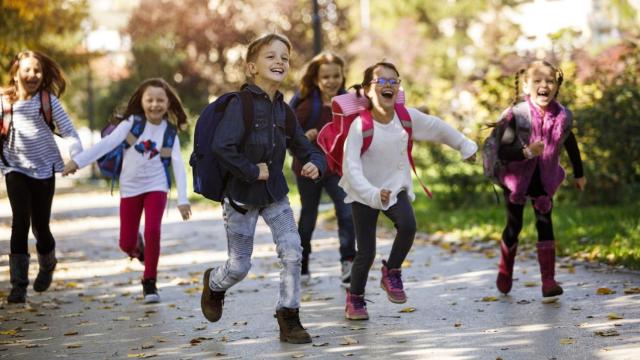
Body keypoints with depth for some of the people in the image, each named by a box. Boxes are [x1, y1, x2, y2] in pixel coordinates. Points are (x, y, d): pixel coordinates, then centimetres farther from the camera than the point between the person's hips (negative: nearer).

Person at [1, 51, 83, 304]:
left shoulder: (49, 101, -4)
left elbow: (68, 130, -7)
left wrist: (77, 155, -21)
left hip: (43, 169, 0)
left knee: (40, 225, 7)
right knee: (20, 221, -14)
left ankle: (47, 265, 40)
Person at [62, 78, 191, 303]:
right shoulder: (132, 123, -7)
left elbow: (178, 165, -8)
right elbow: (107, 143, -14)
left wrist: (182, 199, -16)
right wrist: (78, 161, -25)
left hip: (156, 186, 0)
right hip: (130, 187, 0)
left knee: (153, 231, -20)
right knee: (126, 243, 0)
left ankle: (149, 282, -2)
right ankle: (137, 247, 40)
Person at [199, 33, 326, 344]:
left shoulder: (284, 111, 2)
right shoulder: (241, 104, -18)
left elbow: (305, 149, 9)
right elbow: (221, 146, -31)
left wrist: (314, 164, -13)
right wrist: (252, 171, -23)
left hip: (275, 195, 5)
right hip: (241, 197, -5)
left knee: (292, 251, -12)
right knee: (239, 267, 5)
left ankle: (289, 318, 3)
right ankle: (214, 284, 40)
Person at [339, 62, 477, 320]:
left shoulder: (407, 117, -9)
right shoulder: (360, 125, -22)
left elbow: (437, 128, 9)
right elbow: (351, 168, -27)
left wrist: (464, 146, 19)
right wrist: (373, 194, -40)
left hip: (396, 188, 3)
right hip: (364, 194, -3)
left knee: (408, 225, -27)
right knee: (366, 252, -3)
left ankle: (391, 272, -2)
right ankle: (355, 298, 24)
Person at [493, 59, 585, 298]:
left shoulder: (563, 116, -13)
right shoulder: (516, 115, -23)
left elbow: (571, 144, 7)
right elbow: (502, 151, -27)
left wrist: (579, 173, 18)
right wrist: (526, 152, -43)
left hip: (544, 179, 2)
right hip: (516, 177, -2)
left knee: (545, 223, -9)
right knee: (514, 226, 9)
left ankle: (548, 280, -11)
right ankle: (505, 273, 33)